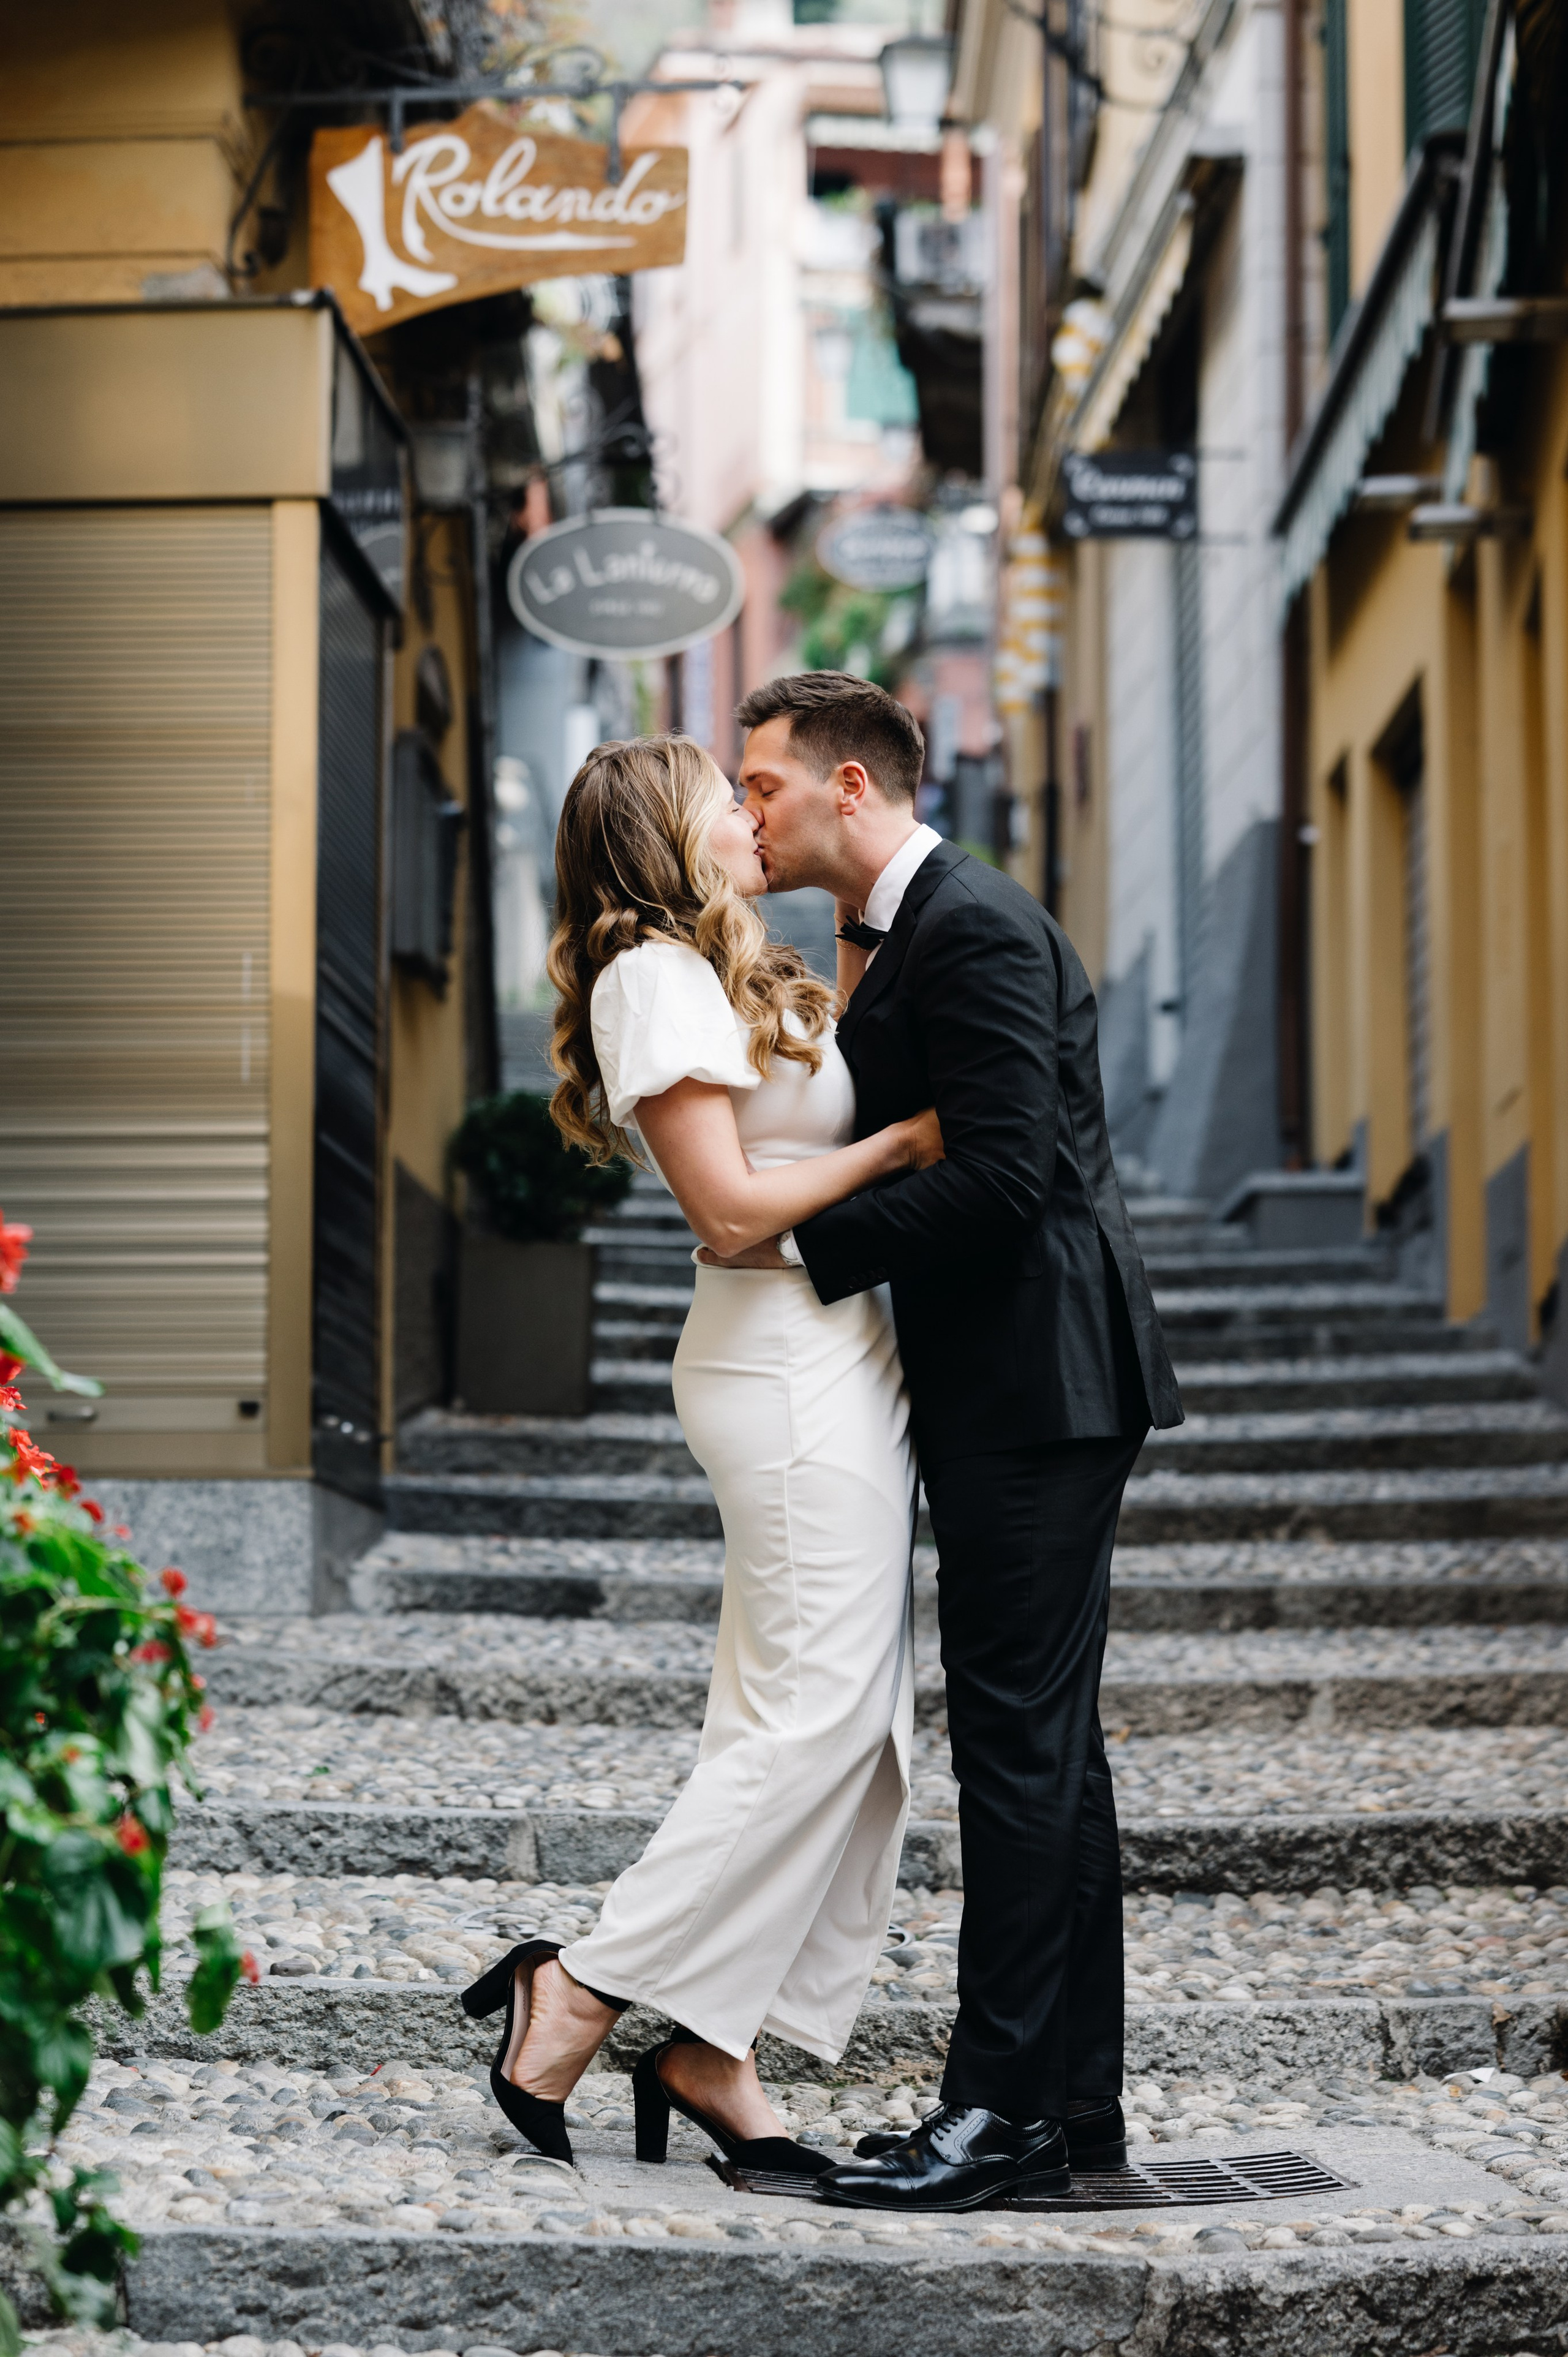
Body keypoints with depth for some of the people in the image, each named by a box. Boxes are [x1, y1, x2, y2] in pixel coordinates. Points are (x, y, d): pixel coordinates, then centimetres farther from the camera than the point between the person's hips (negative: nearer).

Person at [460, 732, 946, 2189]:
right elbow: (731, 1208, -17)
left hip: (833, 1365, 10)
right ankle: (576, 1998, -5)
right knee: (815, 1714, -11)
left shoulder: (736, 976, 22)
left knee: (846, 1722, 7)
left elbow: (816, 1146, 18)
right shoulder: (656, 977, -10)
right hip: (790, 1370, -10)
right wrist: (904, 1143, -10)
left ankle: (713, 2053, 9)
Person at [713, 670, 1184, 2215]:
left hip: (1040, 1384, -11)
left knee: (1019, 1740, -8)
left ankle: (1002, 2105, -3)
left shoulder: (975, 930, -16)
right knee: (1041, 1745, 12)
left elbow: (998, 1176, -23)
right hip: (1006, 1390, 11)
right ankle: (1074, 2100, 19)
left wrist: (803, 1246, -16)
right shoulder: (888, 935, 17)